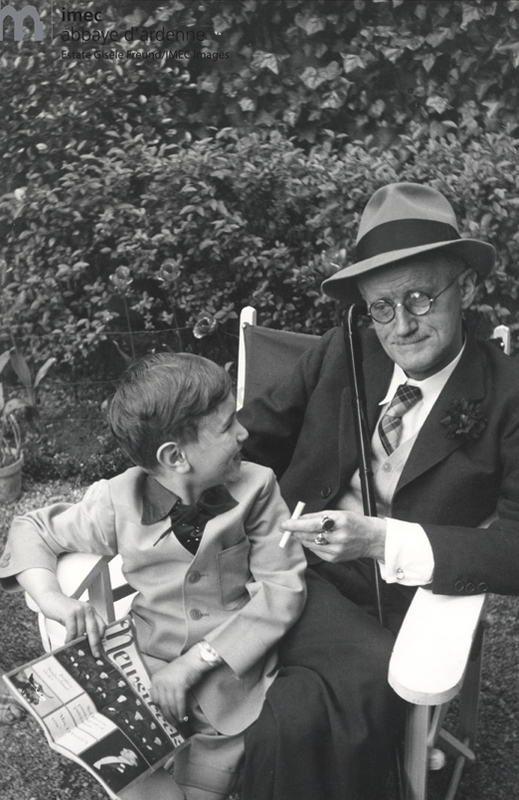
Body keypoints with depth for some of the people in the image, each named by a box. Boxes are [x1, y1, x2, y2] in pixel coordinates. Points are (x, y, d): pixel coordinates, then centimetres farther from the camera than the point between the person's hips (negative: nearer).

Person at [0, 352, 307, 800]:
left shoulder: (256, 487, -14)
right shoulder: (118, 503, -13)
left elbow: (282, 588, -13)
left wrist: (196, 662, -18)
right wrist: (52, 598, -17)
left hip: (234, 676, 0)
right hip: (147, 677, 1)